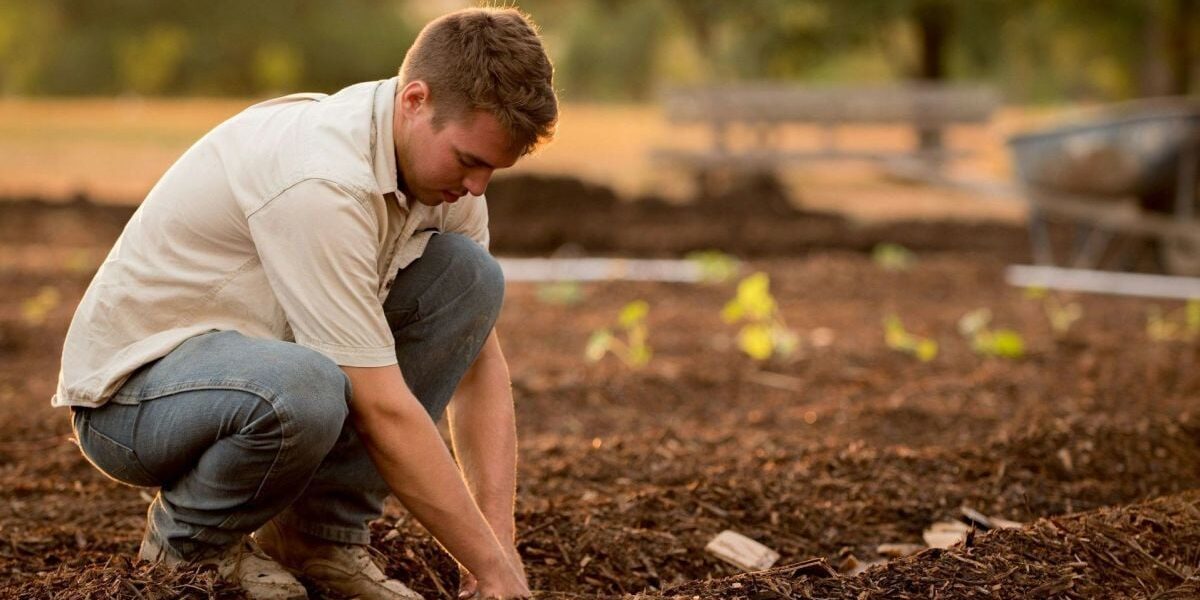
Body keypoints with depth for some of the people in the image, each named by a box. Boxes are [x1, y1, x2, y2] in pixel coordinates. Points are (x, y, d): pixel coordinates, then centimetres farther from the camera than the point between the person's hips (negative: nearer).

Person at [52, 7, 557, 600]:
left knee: (468, 273, -7)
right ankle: (185, 542, -7)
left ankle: (322, 532, -1)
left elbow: (479, 361, 1)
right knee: (301, 390, -41)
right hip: (127, 390, -8)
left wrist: (499, 535, -10)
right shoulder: (323, 179, -31)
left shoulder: (442, 160, -4)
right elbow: (382, 411, -30)